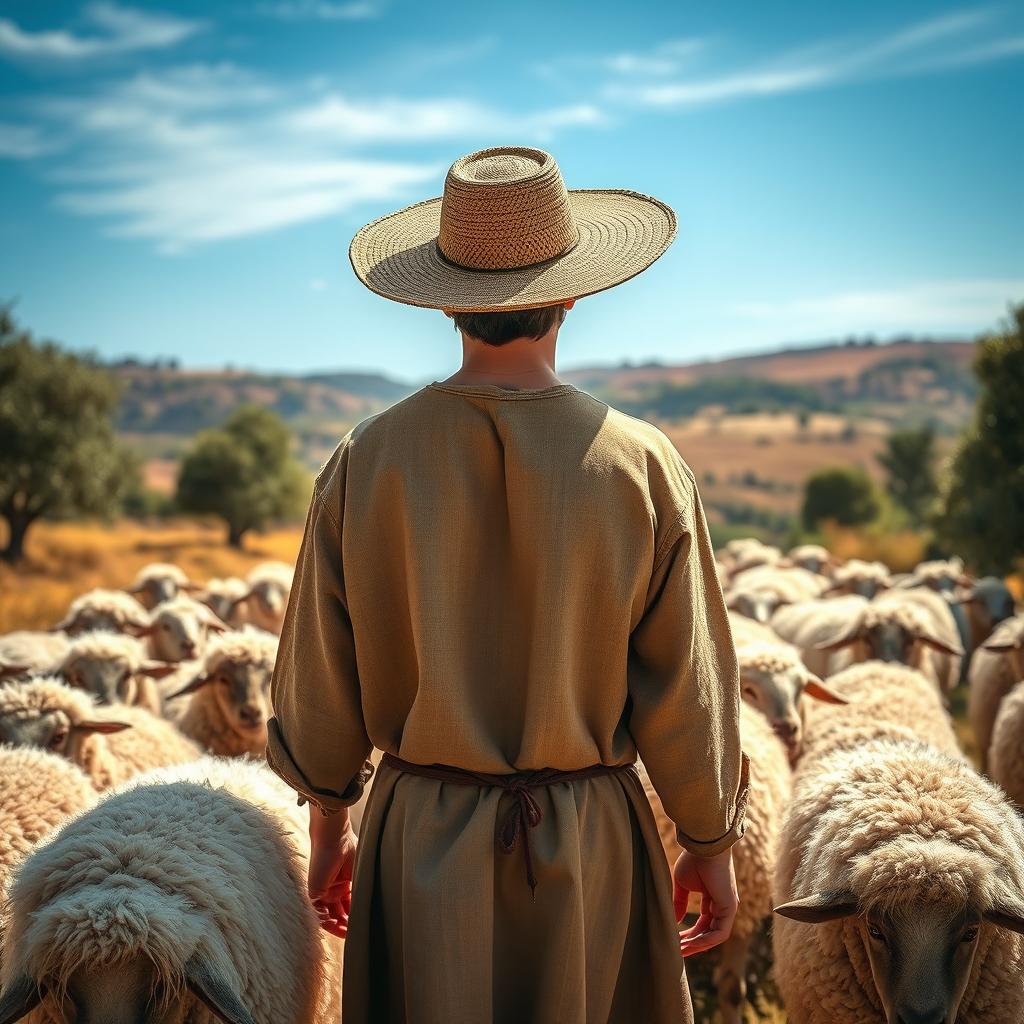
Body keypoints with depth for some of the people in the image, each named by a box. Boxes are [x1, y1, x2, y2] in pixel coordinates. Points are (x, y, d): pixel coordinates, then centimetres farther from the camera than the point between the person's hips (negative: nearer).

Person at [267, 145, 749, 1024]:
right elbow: (689, 688, -7)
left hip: (422, 832, 1)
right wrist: (713, 844, 7)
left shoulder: (367, 463, -9)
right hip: (586, 846, -1)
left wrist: (329, 830, 13)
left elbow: (320, 680, -1)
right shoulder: (642, 467, -12)